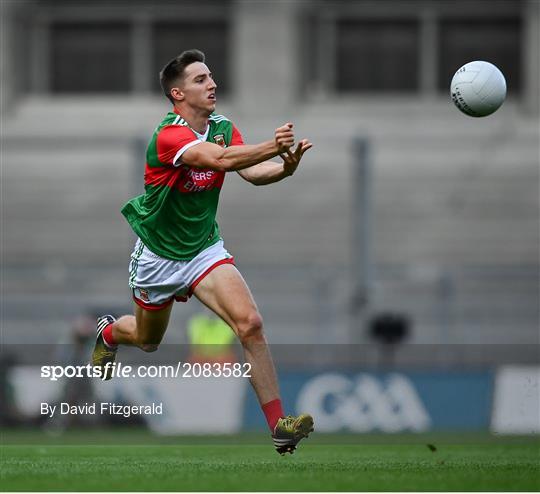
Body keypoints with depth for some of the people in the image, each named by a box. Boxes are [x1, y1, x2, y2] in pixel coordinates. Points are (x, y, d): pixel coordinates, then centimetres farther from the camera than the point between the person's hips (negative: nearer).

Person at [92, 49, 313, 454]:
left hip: (205, 249, 4)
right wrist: (272, 146, -56)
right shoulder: (168, 136, -26)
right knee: (148, 339, 20)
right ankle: (109, 332, 59)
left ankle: (278, 425, -20)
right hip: (158, 256, -4)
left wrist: (285, 166, -40)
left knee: (250, 323, -20)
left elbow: (253, 172, -19)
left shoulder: (223, 128, -4)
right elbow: (220, 160, -43)